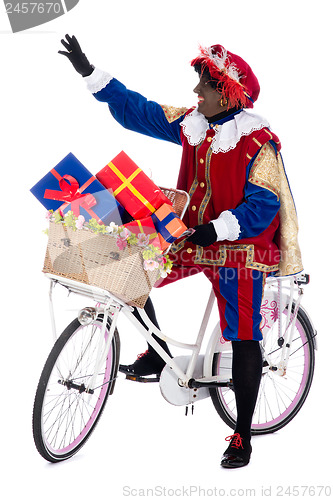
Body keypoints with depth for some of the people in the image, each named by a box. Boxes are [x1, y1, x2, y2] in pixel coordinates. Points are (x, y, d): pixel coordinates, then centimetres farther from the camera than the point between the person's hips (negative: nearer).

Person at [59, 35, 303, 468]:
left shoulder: (258, 143, -17)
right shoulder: (192, 125, 3)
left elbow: (264, 205, -19)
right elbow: (138, 111, 7)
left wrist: (216, 229, -29)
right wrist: (88, 72, 4)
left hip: (239, 249, -6)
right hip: (193, 238, 7)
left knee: (243, 340, -1)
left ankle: (242, 436, 12)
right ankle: (157, 355, 14)